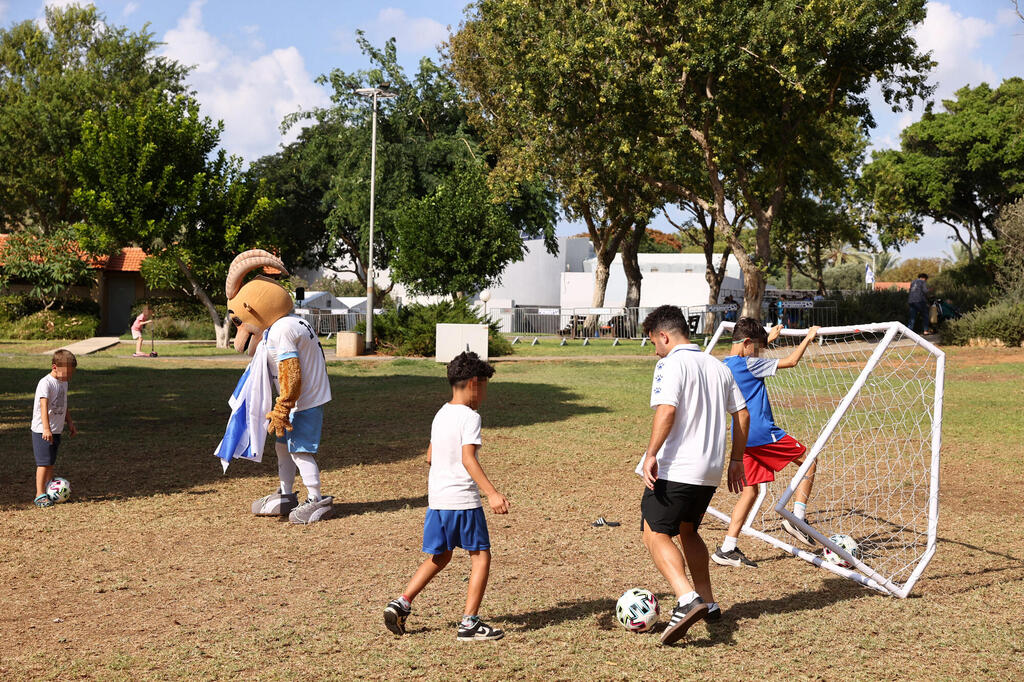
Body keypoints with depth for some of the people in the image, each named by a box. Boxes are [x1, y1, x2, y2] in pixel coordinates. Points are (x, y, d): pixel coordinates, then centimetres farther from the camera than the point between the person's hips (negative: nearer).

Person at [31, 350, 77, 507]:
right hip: (42, 431, -8)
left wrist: (70, 423, 25)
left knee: (51, 463, 14)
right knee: (44, 463, -9)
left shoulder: (63, 383, 11)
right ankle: (40, 495, -7)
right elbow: (44, 407, -28)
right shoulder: (45, 383, -18)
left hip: (56, 431, 8)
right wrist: (46, 429, -36)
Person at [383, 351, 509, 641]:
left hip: (437, 498, 8)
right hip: (463, 500, -8)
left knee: (439, 557, 19)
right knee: (481, 555, 4)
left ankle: (401, 603, 9)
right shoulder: (469, 417, -12)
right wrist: (492, 493, -30)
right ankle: (470, 622, 3)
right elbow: (468, 458, -23)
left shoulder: (441, 414, 13)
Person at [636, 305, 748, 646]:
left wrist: (651, 455, -25)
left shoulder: (671, 364, -8)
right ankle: (707, 603, 27)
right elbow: (741, 414, 18)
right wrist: (736, 460, 24)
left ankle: (688, 600, -26)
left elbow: (666, 409, -23)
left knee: (655, 534, -8)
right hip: (710, 470, 8)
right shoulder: (718, 366, 15)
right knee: (687, 531, 24)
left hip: (676, 468, -8)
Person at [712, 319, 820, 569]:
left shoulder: (725, 366, 12)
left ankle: (727, 550, 4)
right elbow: (790, 361, -9)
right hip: (762, 434, -8)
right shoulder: (748, 364, -12)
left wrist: (769, 339, 42)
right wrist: (808, 338, 4)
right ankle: (797, 518, 3)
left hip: (742, 439, 8)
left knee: (750, 491, 10)